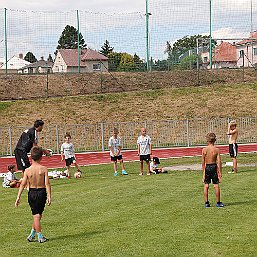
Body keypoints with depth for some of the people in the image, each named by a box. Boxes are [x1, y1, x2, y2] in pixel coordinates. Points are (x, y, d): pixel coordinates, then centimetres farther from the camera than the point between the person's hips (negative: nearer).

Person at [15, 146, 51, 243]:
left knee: (36, 215, 9)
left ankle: (40, 236, 12)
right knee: (38, 214, 13)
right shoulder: (44, 169, -9)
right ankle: (32, 234, 16)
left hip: (31, 193, 1)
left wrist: (18, 197, -1)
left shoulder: (27, 170, -6)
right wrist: (49, 196, -12)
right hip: (41, 192, -1)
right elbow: (47, 184, -14)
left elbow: (23, 185, -6)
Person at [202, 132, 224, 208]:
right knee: (216, 186, 6)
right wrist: (220, 172, -3)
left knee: (206, 186, 8)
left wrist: (203, 172, 7)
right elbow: (219, 162, -9)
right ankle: (218, 202, 12)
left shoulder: (204, 150, -5)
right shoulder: (216, 149, -7)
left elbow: (203, 162, -2)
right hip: (214, 167, -1)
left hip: (207, 167, 1)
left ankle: (206, 203, 10)